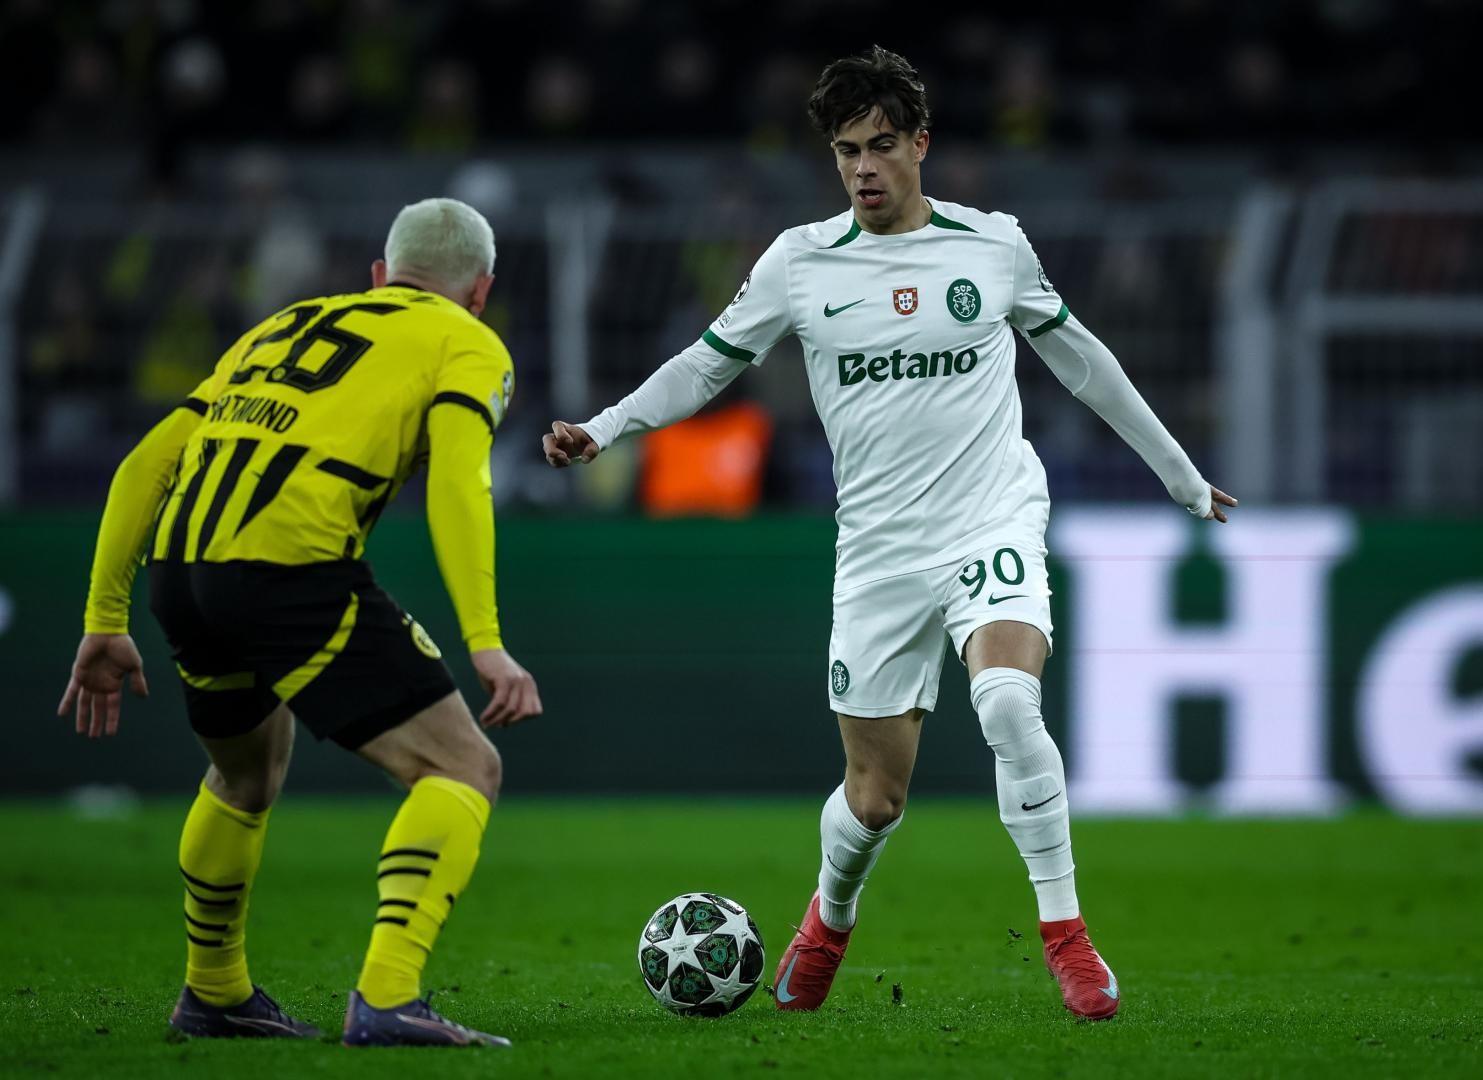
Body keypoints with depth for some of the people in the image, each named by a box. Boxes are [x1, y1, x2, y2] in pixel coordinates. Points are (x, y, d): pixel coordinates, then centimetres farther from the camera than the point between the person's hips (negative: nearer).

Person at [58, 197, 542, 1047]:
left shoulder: (285, 327, 31)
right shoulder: (468, 345, 14)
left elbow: (145, 466, 24)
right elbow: (457, 482, -6)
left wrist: (106, 623, 26)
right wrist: (486, 644, -13)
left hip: (179, 565, 7)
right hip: (293, 565, -7)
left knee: (249, 774, 33)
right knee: (463, 770, -1)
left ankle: (213, 994, 43)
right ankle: (386, 998, -18)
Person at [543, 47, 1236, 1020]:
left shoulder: (994, 245, 3)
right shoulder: (800, 262, 2)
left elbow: (1078, 357, 16)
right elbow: (709, 364, 11)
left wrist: (1180, 473, 23)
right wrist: (603, 429, -5)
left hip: (995, 519, -1)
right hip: (880, 548, 1)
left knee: (1008, 701, -31)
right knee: (875, 799, 4)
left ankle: (1067, 936, -20)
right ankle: (829, 922, 38)